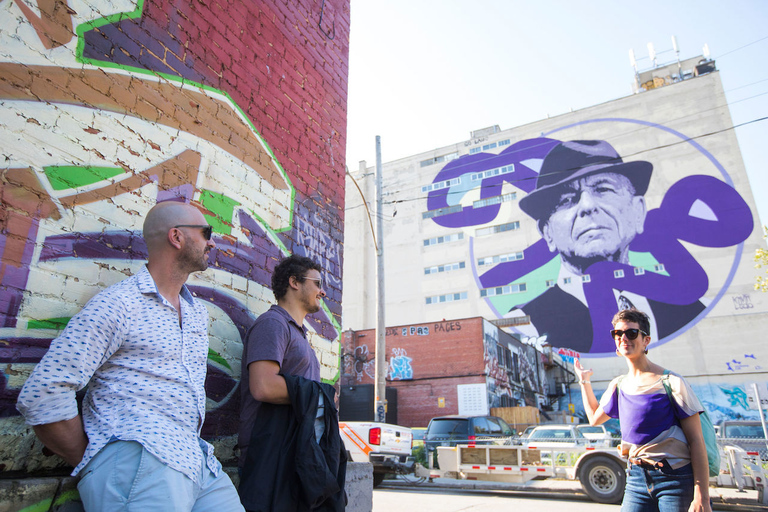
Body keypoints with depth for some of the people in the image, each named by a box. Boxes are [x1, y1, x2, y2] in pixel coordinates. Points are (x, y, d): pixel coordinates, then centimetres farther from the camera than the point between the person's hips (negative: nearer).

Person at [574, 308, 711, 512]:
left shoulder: (670, 382, -9)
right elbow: (595, 417, 24)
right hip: (636, 479, 5)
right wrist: (584, 381, 22)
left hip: (674, 478, -4)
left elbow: (696, 441, -10)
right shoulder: (617, 386, 7)